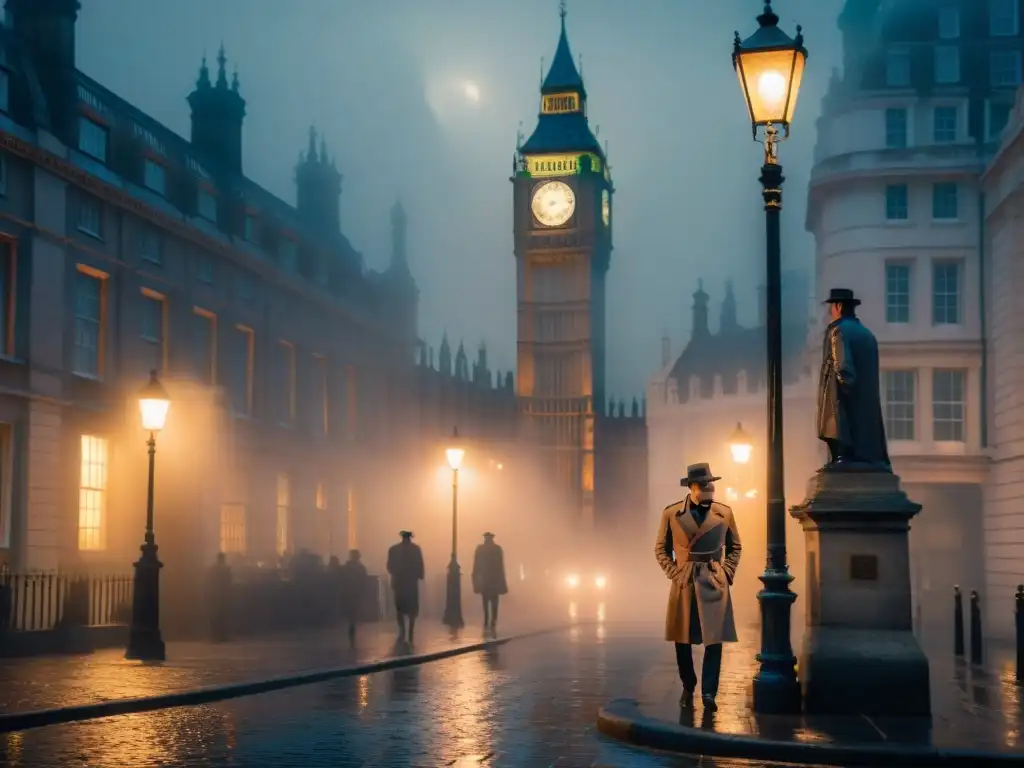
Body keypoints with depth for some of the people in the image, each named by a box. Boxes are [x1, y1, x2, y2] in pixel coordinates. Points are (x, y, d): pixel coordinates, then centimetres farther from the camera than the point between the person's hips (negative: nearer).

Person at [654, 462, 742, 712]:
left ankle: (708, 693, -1)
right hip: (684, 585, 0)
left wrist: (727, 573, 2)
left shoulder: (724, 513, 2)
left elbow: (735, 547, 14)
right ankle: (688, 688, 25)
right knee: (682, 640, 7)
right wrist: (673, 572, -3)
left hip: (714, 584, 0)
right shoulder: (671, 513, -2)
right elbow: (661, 548, 8)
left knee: (714, 639, -5)